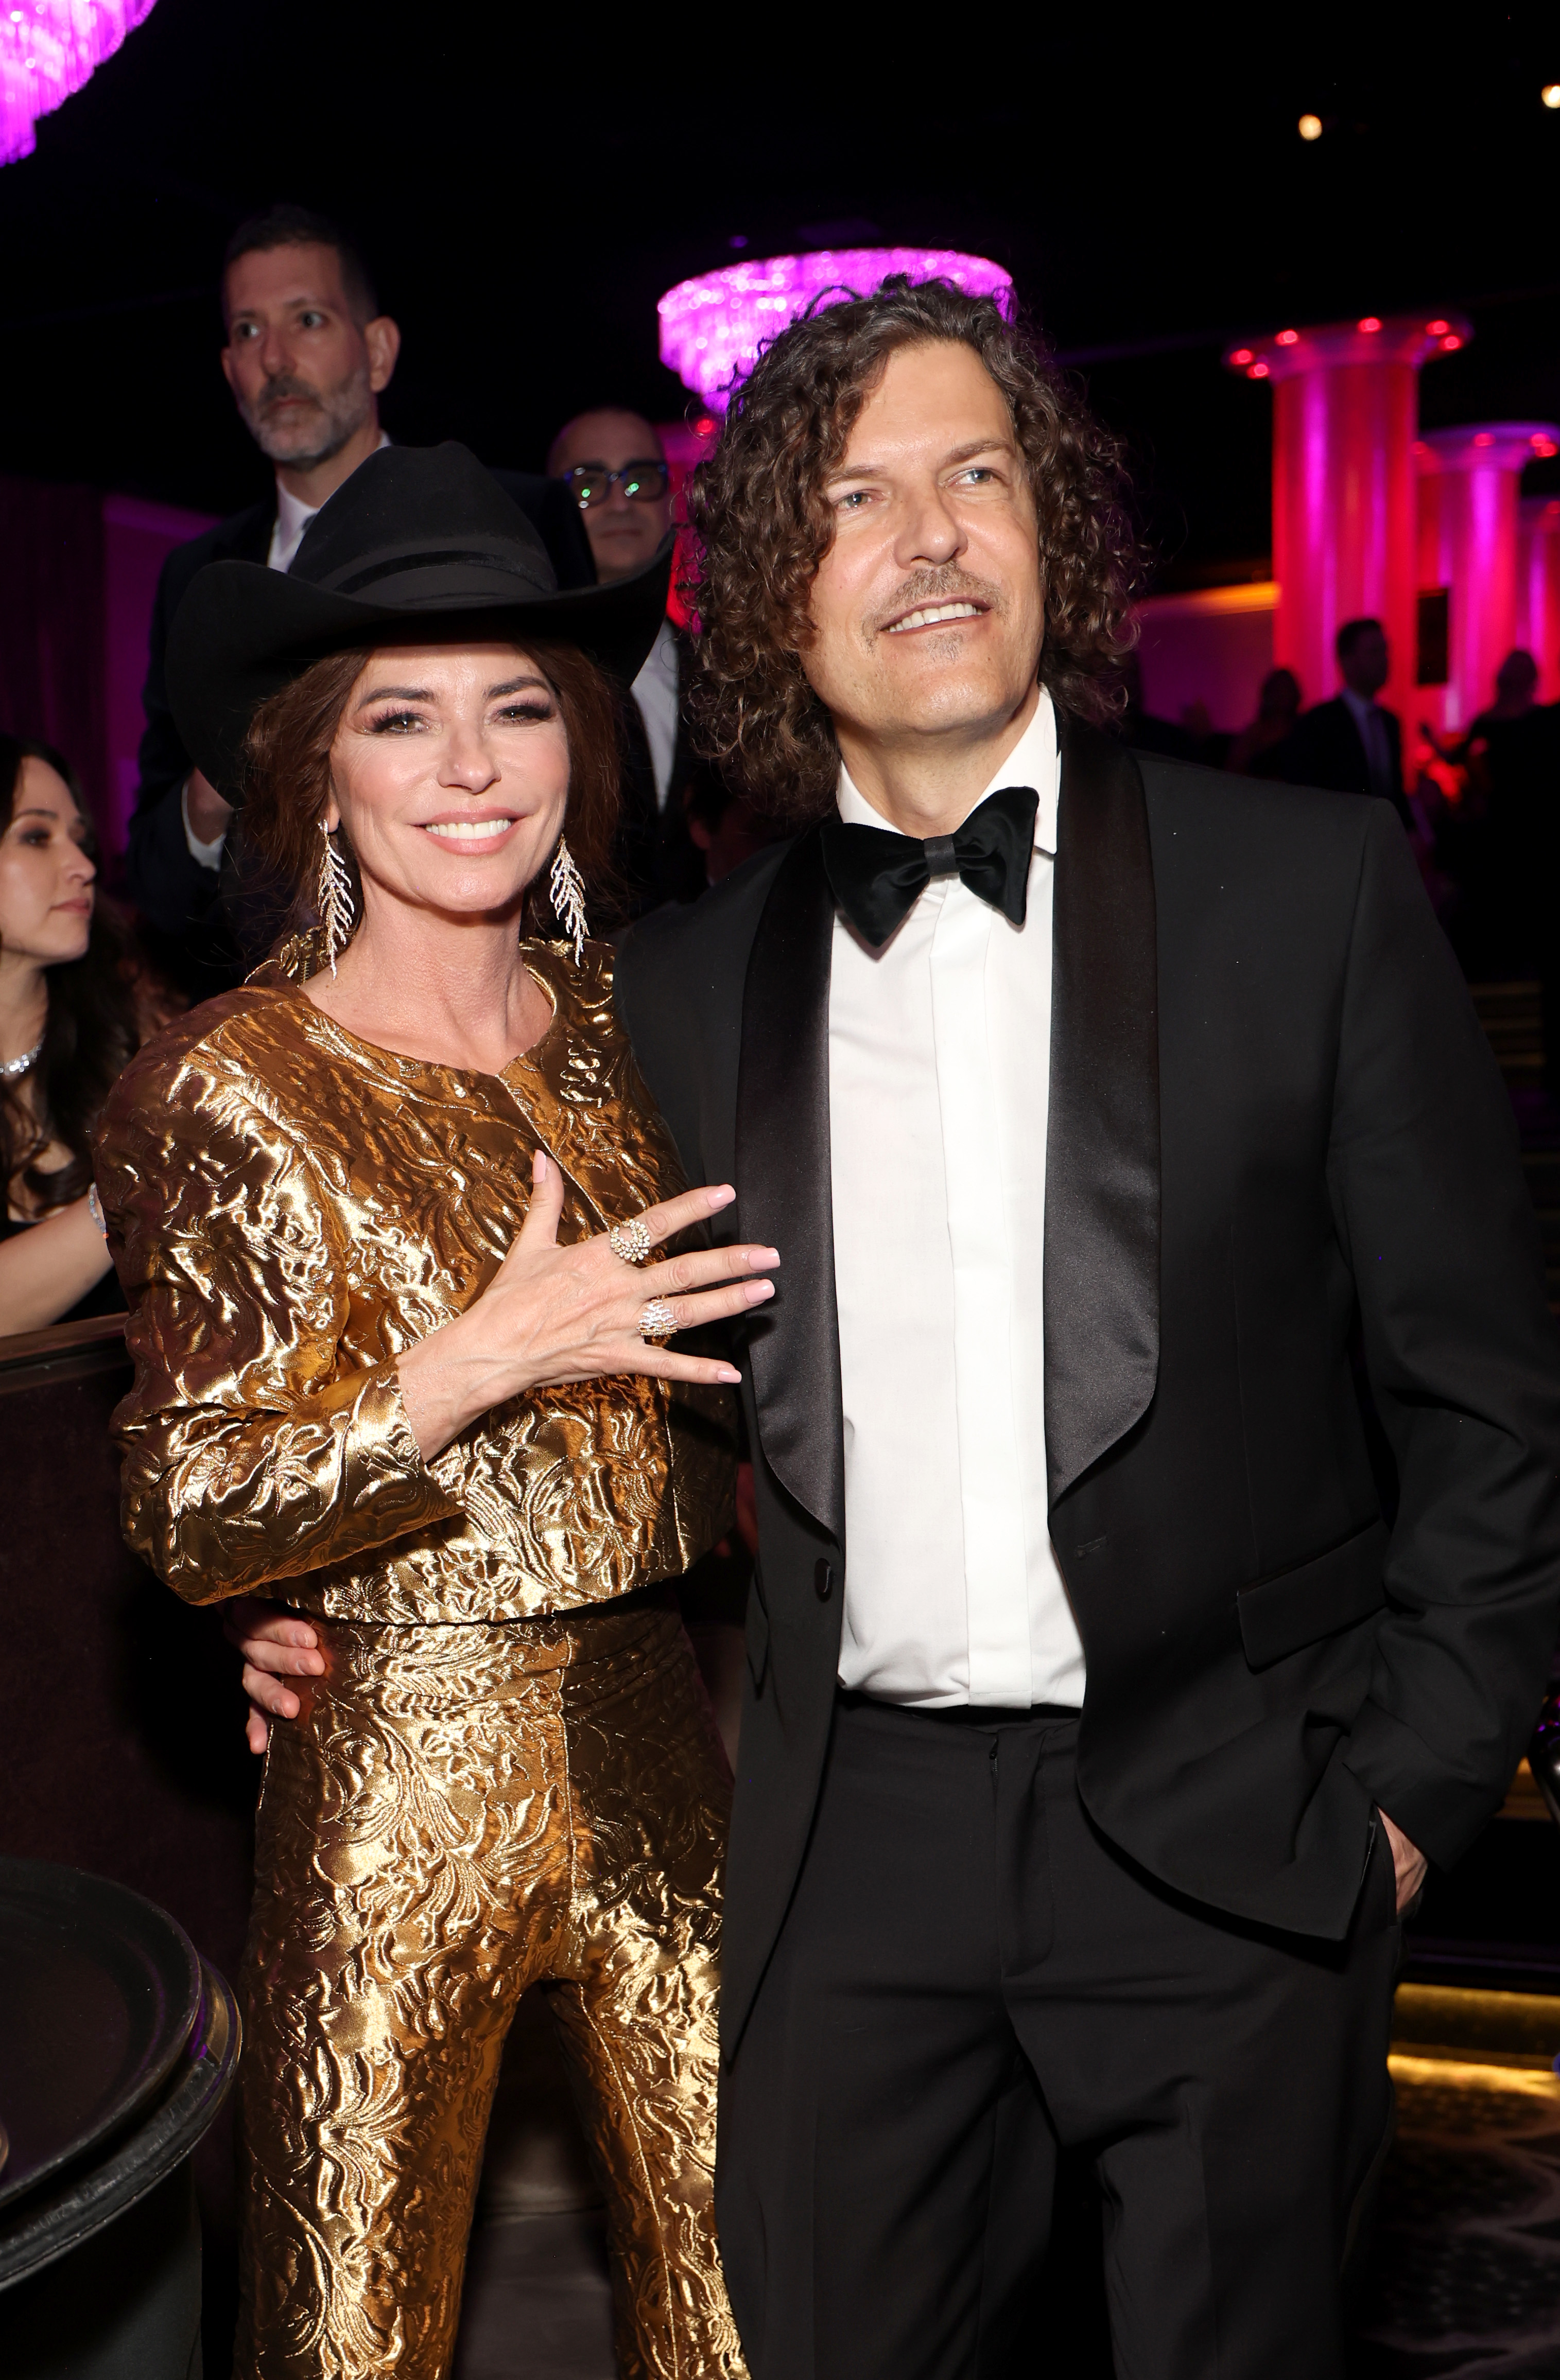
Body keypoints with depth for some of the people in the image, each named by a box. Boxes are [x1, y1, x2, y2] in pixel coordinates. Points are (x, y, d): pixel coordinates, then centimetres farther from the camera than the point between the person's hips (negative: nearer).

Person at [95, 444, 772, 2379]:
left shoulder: (632, 1026, 3)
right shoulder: (232, 1089, -11)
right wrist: (472, 1368, -24)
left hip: (661, 1758, 4)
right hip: (396, 1775, -4)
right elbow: (186, 1520, -13)